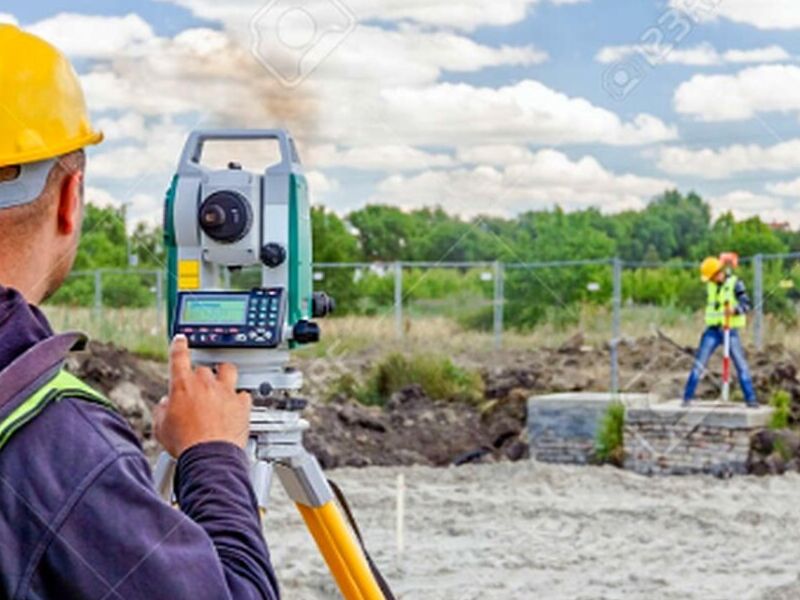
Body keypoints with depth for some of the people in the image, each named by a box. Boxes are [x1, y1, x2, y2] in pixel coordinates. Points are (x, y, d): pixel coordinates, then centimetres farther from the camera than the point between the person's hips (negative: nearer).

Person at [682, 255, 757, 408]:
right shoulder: (710, 285, 7)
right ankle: (687, 397, 4)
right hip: (713, 330, 4)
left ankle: (750, 399, 0)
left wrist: (735, 309, -34)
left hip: (730, 331, -4)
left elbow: (746, 304, -19)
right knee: (699, 364, 0)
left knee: (741, 365, -5)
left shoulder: (735, 283, -10)